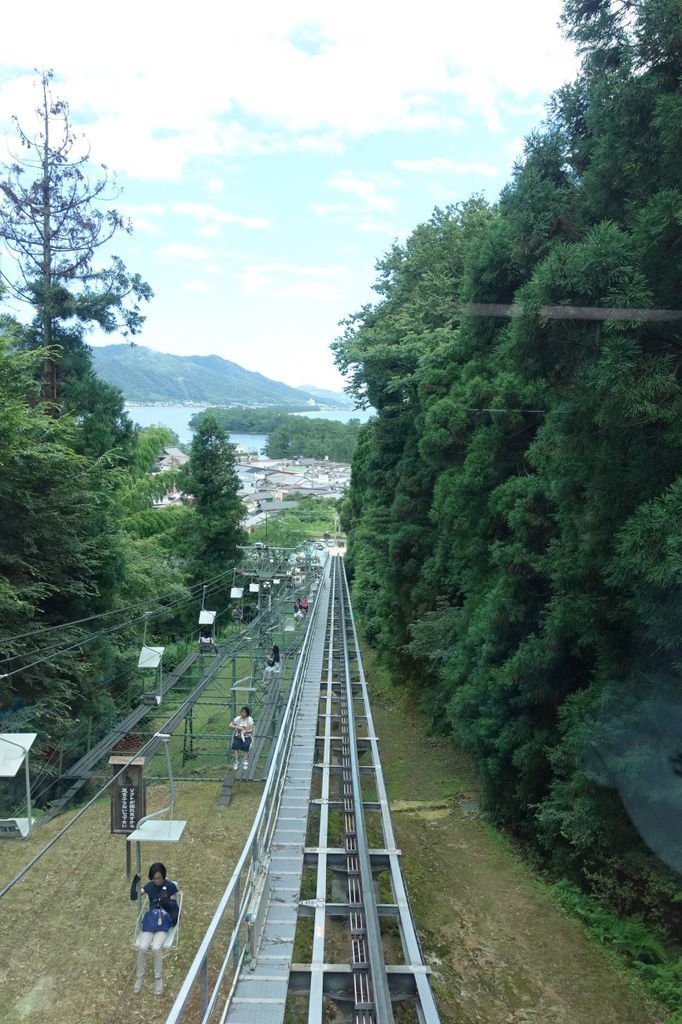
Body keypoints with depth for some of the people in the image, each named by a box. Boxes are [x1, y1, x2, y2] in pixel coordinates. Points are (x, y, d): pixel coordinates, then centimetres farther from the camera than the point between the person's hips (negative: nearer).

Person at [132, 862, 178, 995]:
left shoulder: (171, 886, -2)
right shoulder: (149, 886, 6)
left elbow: (174, 907, 1)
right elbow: (133, 897, -4)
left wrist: (166, 902, -19)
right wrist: (135, 883, -19)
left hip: (165, 919, -3)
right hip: (151, 918, 3)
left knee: (156, 947, -27)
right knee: (142, 947, -22)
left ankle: (158, 977, -3)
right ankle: (139, 976, 3)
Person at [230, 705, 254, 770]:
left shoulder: (250, 719, -2)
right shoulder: (237, 718, 3)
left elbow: (251, 730, -4)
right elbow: (230, 725, 0)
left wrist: (245, 731, -22)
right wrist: (237, 727, -15)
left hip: (247, 737, -2)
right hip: (238, 736, 2)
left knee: (245, 746, -27)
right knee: (235, 745, -24)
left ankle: (245, 762, -14)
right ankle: (236, 762, -15)